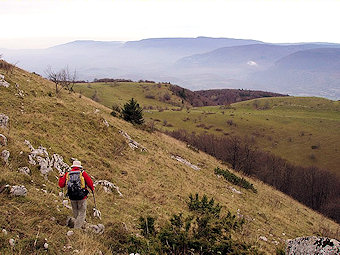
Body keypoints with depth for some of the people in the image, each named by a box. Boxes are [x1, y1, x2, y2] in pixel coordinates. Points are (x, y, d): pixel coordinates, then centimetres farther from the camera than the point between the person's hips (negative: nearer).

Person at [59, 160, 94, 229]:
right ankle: (77, 227, -7)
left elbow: (61, 185, 5)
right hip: (82, 197, -3)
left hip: (72, 197, 3)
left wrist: (61, 177, 24)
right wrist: (92, 188, 16)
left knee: (76, 214, 23)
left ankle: (72, 221, 2)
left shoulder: (67, 174, 5)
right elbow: (89, 182, -4)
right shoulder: (82, 173, -1)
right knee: (82, 213, 4)